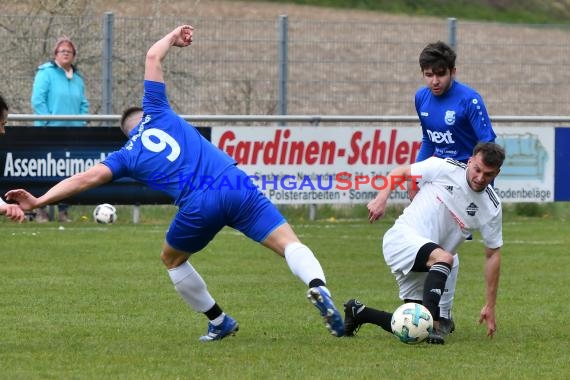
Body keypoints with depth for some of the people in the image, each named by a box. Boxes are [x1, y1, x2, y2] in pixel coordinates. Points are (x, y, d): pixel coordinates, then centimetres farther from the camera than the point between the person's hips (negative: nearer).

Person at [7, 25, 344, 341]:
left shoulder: (127, 156, 19)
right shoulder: (157, 114, 23)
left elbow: (87, 178, 9)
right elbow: (153, 57, 27)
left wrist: (38, 201, 11)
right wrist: (173, 37, 44)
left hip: (198, 206, -1)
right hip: (237, 185, 1)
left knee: (173, 259, 29)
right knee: (291, 244, -3)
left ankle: (219, 322, 30)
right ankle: (317, 285, -34)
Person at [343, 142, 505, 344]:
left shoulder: (491, 208, -2)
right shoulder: (444, 168, -9)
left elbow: (493, 254, 5)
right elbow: (400, 172, 6)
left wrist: (490, 306, 4)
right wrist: (381, 199, -11)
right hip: (402, 237, -5)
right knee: (444, 258, -36)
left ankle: (358, 312, 25)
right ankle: (432, 326, -40)